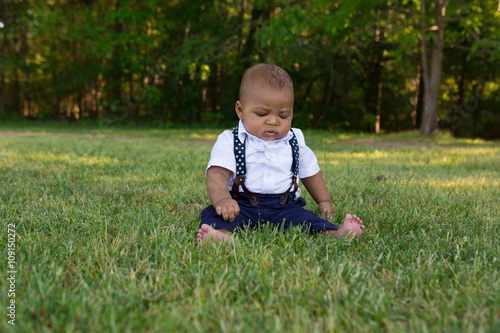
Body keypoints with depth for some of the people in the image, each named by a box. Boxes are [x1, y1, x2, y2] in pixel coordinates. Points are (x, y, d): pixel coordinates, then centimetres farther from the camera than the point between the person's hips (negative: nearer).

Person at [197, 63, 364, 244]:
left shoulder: (295, 142, 11)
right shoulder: (229, 142, -1)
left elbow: (310, 173, 26)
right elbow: (217, 174, -14)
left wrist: (324, 201, 30)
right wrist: (222, 199, -34)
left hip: (284, 207, 3)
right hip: (240, 205, -3)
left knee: (305, 218, -25)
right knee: (212, 214, -29)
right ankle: (224, 234, -56)